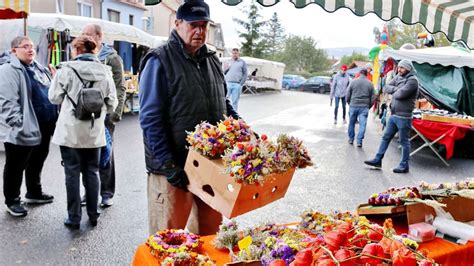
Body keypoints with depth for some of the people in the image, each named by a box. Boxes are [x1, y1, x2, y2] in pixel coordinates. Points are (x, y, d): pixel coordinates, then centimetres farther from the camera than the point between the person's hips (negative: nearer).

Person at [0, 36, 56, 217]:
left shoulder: (38, 68, 15)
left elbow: (50, 93, 23)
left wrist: (54, 118, 18)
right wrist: (19, 126, -24)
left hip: (43, 128, 9)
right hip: (23, 131, -9)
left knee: (37, 162, 21)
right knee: (16, 167, 6)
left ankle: (34, 193, 39)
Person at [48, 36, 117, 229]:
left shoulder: (66, 69, -10)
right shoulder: (105, 71, -2)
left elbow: (54, 97, -3)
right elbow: (112, 104, 1)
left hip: (70, 130, -2)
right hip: (94, 132, 3)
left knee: (72, 173, 6)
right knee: (92, 172, 13)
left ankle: (74, 218, 13)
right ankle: (93, 214, 21)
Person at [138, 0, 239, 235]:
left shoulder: (212, 60, 12)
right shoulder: (160, 61, -8)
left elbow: (224, 106, 21)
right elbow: (151, 119, -13)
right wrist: (167, 164, -19)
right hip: (174, 168, -6)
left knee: (210, 230, 18)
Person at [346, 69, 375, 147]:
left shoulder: (353, 82, 1)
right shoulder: (370, 84, 4)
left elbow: (347, 95, 2)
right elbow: (373, 98, 5)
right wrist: (368, 106, 16)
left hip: (353, 106, 0)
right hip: (364, 107, 0)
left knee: (351, 123, 13)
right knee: (362, 124, 1)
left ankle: (351, 139, 22)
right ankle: (359, 141, -3)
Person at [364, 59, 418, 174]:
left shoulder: (412, 80, -12)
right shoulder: (398, 77, 11)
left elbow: (400, 94, -23)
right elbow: (385, 88, 7)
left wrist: (393, 91, -2)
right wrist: (396, 89, -9)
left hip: (403, 117, -7)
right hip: (393, 115, 8)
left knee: (404, 141, 3)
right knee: (386, 137, 12)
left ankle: (404, 165, 14)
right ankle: (378, 160, 20)